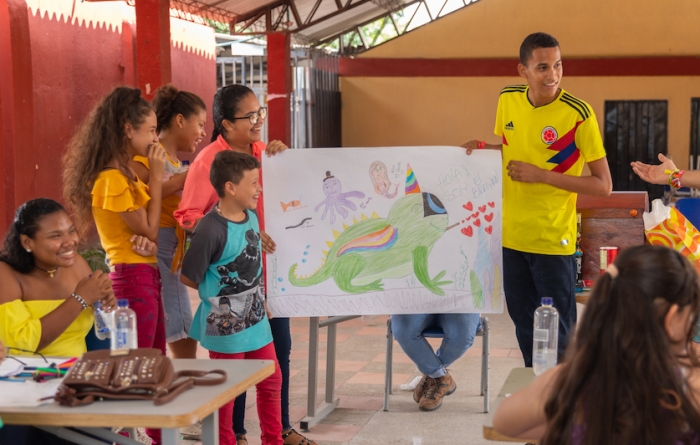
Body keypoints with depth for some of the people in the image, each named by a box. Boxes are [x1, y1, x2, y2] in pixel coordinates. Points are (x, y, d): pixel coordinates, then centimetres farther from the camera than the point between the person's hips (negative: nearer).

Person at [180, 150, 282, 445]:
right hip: (226, 325, -8)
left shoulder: (252, 216, 1)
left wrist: (258, 296, 9)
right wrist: (217, 293, -4)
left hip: (256, 319, 8)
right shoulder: (211, 229, -24)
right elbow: (188, 277, -16)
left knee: (271, 382, 16)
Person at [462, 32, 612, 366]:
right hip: (511, 236, 5)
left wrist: (541, 175, -18)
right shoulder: (508, 100, 0)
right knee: (523, 325, 17)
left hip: (553, 241, -5)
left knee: (558, 336, 2)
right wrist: (483, 147, -1)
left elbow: (603, 185, -13)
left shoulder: (578, 114, -15)